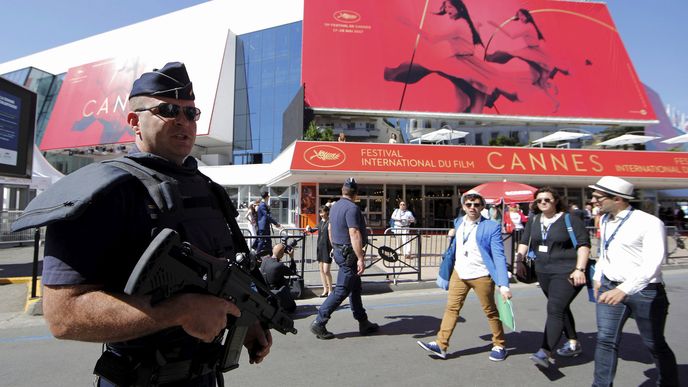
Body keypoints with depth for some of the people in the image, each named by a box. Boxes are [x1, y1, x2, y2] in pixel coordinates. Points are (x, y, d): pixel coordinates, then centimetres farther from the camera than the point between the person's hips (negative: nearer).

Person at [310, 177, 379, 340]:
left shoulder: (335, 206, 10)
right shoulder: (352, 208, -19)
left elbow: (330, 229, 20)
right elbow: (354, 234, -27)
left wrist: (335, 247, 31)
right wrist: (360, 258, -27)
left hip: (339, 250, 10)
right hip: (349, 254, -10)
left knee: (355, 288, 15)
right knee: (342, 290, -4)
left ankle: (363, 323, 23)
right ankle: (319, 323, 0)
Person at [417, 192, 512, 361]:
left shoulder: (491, 227, -13)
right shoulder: (458, 223, 5)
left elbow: (499, 256, -17)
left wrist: (504, 285, -24)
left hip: (481, 276, -4)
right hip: (459, 274, 5)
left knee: (490, 311, 11)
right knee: (451, 308, 5)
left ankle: (500, 346, 30)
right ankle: (441, 346, 11)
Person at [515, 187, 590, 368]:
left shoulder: (570, 220, -8)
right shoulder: (533, 220, 8)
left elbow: (584, 244, -11)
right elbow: (525, 242, 12)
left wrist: (579, 269, -18)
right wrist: (518, 260, -1)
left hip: (566, 272, -7)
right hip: (543, 272, 7)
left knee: (555, 309, -16)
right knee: (561, 308, 19)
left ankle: (545, 352, -20)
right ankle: (573, 344, 37)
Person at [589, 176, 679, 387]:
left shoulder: (649, 223, -18)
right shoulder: (605, 220, 5)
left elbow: (652, 264, -27)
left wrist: (624, 289, -36)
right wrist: (597, 277, 18)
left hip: (645, 291, -5)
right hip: (610, 288, 5)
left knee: (655, 345, 12)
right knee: (605, 340, 1)